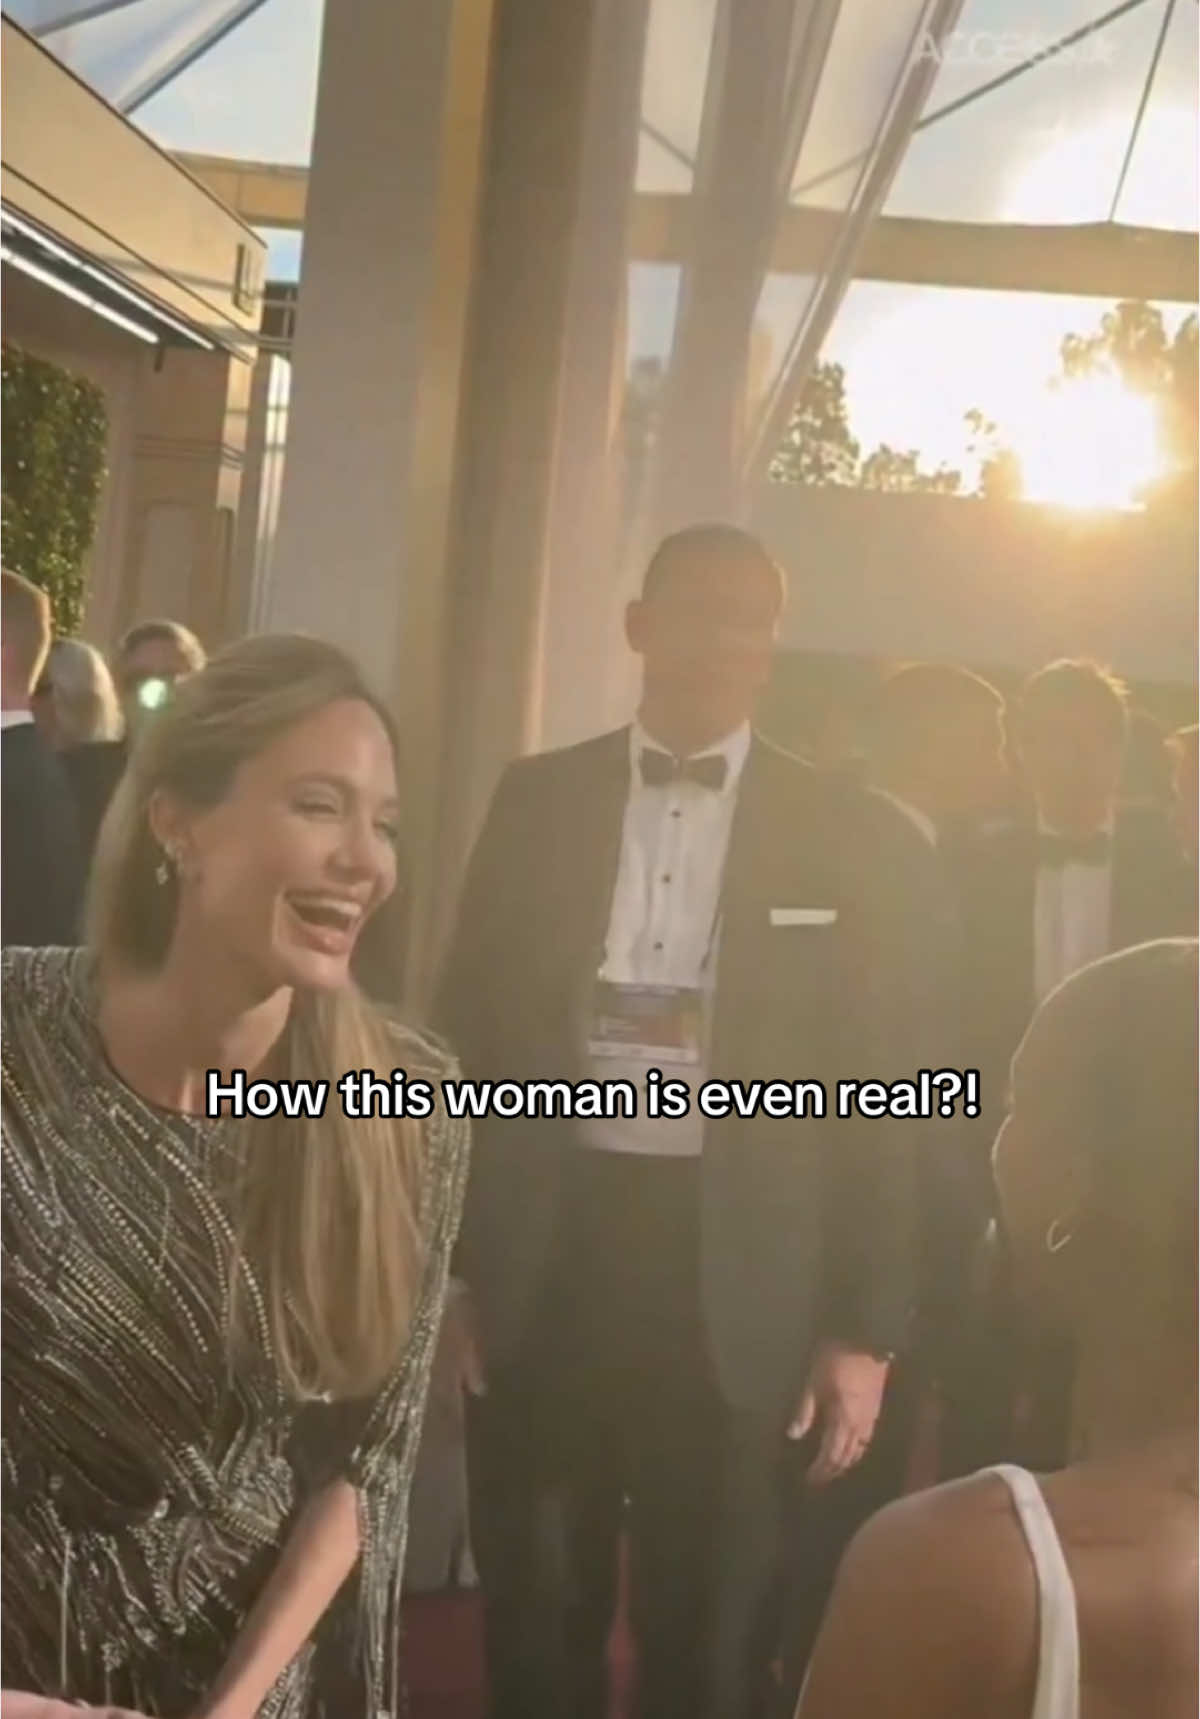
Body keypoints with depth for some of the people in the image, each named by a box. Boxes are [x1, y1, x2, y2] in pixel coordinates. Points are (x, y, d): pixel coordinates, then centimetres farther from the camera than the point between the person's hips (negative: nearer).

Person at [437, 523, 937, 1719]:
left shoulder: (849, 837, 0)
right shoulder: (538, 801, 4)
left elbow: (879, 1090, 0)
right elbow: (468, 1031, 6)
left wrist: (865, 1327, -2)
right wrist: (445, 1260, 3)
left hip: (735, 1275, -1)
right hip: (545, 1250, 2)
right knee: (534, 1618, 15)